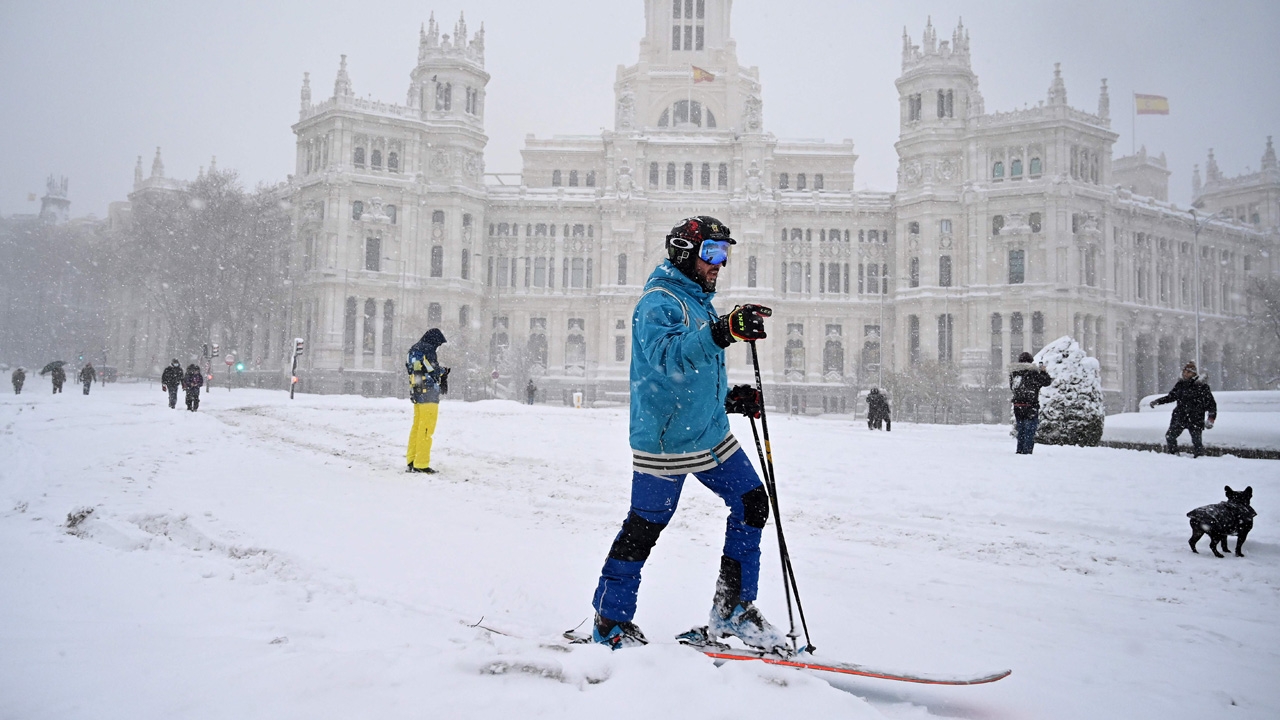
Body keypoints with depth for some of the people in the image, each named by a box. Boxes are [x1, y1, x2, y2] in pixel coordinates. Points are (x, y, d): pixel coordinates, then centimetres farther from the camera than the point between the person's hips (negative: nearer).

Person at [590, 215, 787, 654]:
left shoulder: (700, 302, 17)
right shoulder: (659, 302, -12)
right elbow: (667, 357, -32)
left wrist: (730, 399, 10)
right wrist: (723, 332, -44)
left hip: (710, 436, 9)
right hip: (665, 440, -9)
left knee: (753, 503, 5)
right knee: (644, 527, -2)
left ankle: (732, 610, 15)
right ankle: (610, 621, 15)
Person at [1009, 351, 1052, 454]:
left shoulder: (1014, 372, 6)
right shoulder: (1033, 372, -11)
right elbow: (1046, 382, -3)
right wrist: (1043, 371, 12)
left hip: (1017, 406, 5)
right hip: (1030, 406, -5)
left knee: (1021, 431, 16)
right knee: (1030, 431, 1)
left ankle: (1019, 451, 18)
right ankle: (1026, 452, -3)